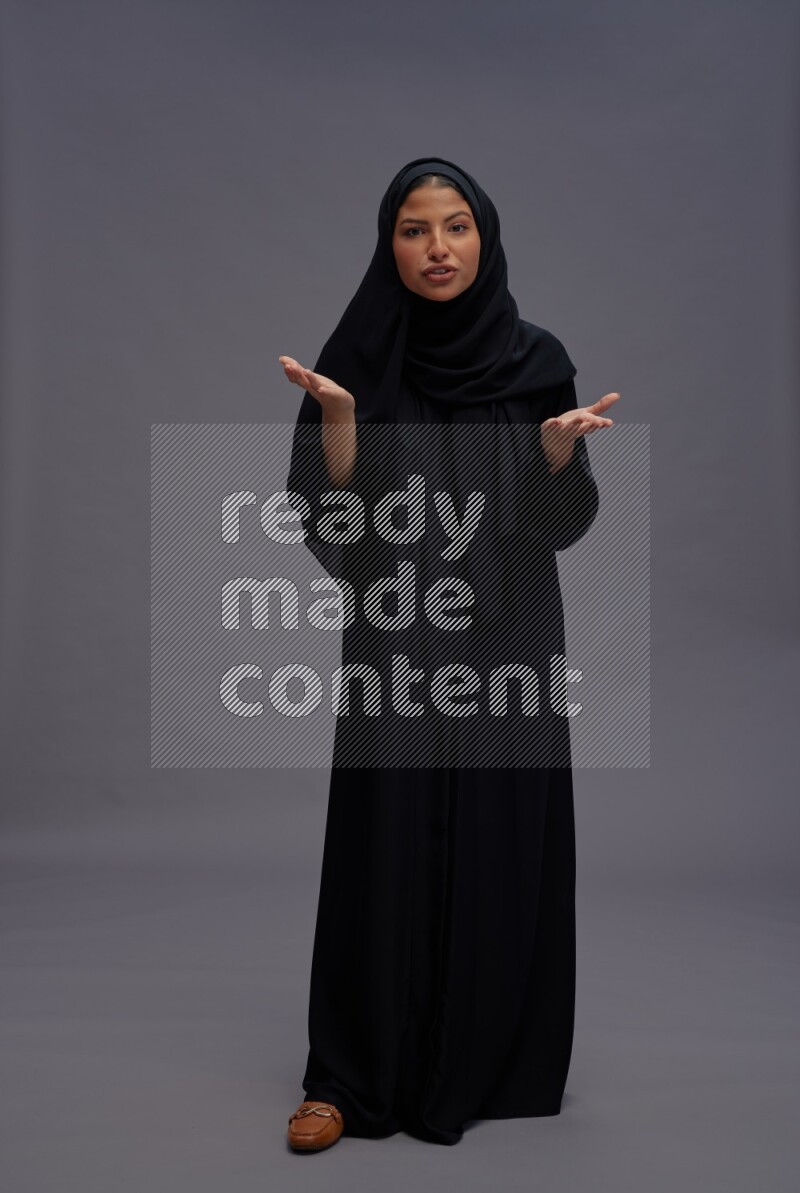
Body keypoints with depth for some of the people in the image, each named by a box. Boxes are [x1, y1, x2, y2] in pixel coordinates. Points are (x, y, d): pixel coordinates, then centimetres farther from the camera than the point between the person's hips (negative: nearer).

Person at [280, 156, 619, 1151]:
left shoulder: (536, 361, 2)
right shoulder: (357, 359, 0)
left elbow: (562, 521, 0)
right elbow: (331, 517, -5)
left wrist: (560, 442, -19)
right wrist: (337, 417, -21)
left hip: (508, 640, 1)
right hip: (395, 640, -1)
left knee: (501, 847, 6)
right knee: (386, 847, 1)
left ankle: (491, 1059, 25)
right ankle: (353, 1076, 15)